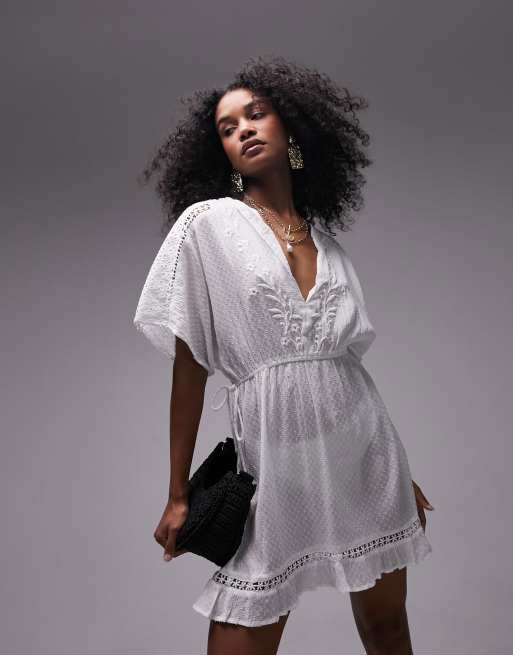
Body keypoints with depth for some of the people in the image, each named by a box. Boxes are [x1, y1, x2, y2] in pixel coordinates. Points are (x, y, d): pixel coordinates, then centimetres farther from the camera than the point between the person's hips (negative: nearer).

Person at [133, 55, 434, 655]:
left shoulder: (327, 240, 11)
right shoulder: (205, 224, -1)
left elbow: (348, 358, 13)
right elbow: (189, 365, -3)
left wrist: (401, 476, 14)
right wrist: (178, 494, -4)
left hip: (364, 448, 4)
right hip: (274, 454, -3)